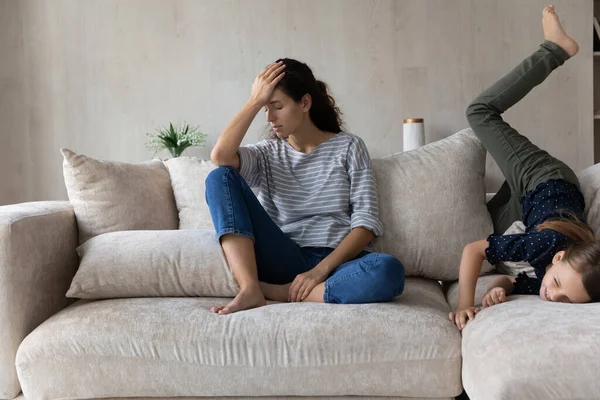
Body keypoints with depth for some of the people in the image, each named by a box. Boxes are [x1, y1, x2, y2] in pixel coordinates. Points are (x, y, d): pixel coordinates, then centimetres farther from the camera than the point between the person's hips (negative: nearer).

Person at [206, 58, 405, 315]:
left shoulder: (348, 147, 6)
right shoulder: (268, 154, 12)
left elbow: (366, 223, -2)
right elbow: (220, 156, -10)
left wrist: (321, 269, -14)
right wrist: (255, 100, -5)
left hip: (337, 262, -1)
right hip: (285, 261, 1)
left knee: (389, 271, -37)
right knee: (221, 177, -13)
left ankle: (280, 292, -20)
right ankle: (250, 289, -25)